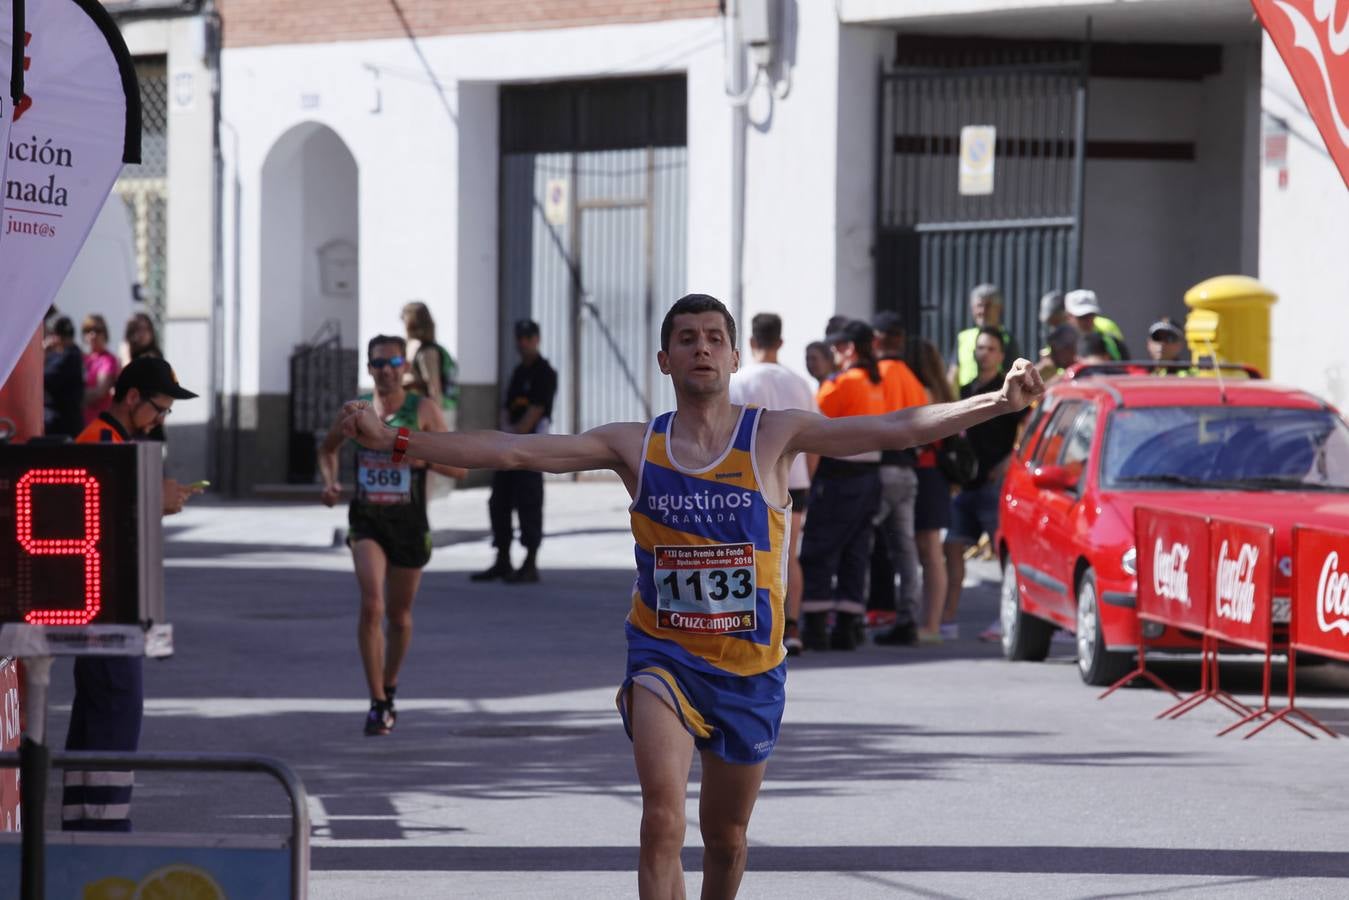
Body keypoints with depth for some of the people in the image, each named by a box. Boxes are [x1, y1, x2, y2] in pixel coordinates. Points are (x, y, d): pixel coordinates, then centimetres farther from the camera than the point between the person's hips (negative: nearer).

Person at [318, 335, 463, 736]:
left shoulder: (423, 410, -3)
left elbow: (458, 468, -5)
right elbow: (328, 448, 24)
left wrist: (419, 457, -22)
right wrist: (330, 481, 5)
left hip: (408, 523, 0)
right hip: (366, 522, 0)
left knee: (399, 615, 13)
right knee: (371, 606, -18)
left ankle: (389, 687, 38)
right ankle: (377, 704, -17)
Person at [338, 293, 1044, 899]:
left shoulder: (773, 436, -4)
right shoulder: (635, 446, -2)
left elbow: (895, 430, -11)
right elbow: (513, 451, -4)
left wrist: (997, 403, -22)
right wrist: (394, 441, -11)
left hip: (750, 665, 1)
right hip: (663, 656, -1)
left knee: (725, 835, 14)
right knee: (662, 819, -20)